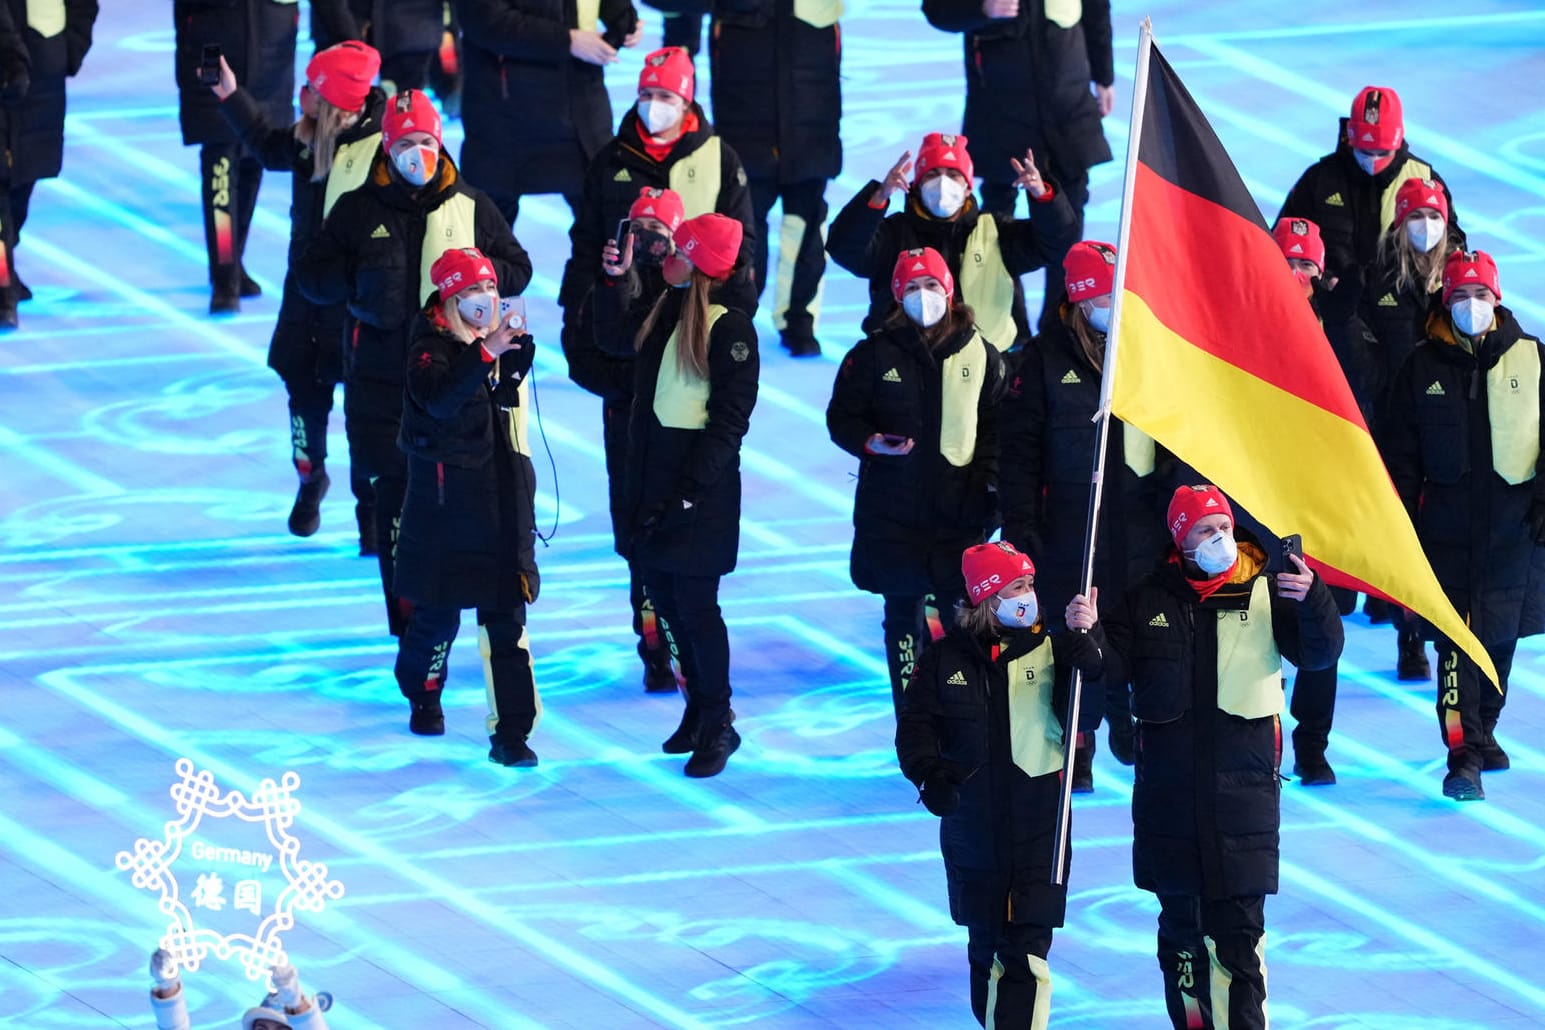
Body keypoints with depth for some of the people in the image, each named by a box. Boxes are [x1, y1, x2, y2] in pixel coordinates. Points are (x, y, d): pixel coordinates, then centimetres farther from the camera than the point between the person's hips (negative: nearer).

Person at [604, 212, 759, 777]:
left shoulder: (730, 329, -14)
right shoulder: (662, 313, 9)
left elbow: (729, 420, -16)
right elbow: (610, 334, 31)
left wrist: (689, 490, -20)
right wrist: (615, 279, 14)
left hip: (701, 488, -8)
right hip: (652, 477, 8)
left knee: (695, 603, -4)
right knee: (664, 598, 11)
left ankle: (718, 724, 7)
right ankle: (699, 710, 23)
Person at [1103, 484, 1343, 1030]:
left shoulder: (1265, 594, 0)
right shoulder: (1149, 600, 4)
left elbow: (1320, 653, -7)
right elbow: (1112, 663, 4)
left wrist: (1314, 602, -26)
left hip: (1242, 779, -2)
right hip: (1169, 788, 2)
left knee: (1238, 922, -5)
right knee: (1179, 918, 11)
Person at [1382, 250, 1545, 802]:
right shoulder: (1423, 367, 4)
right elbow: (1400, 449, 8)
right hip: (1448, 524, -1)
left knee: (1500, 633, 9)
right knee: (1457, 640, -8)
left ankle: (1482, 733, 27)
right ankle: (1463, 755, -12)